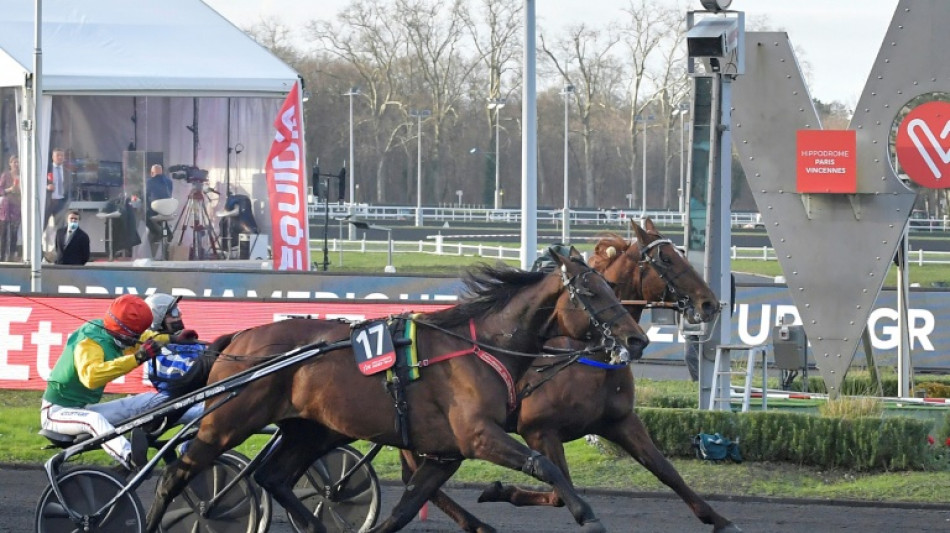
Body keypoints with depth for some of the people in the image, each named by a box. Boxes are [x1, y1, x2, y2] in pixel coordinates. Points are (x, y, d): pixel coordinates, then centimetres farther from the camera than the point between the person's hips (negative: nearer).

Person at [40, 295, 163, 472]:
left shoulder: (111, 337, 3)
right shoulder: (90, 342, -25)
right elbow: (91, 376, -47)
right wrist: (137, 358, -50)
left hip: (83, 409, 10)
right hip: (57, 412, -10)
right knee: (95, 420, -41)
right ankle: (132, 460, -62)